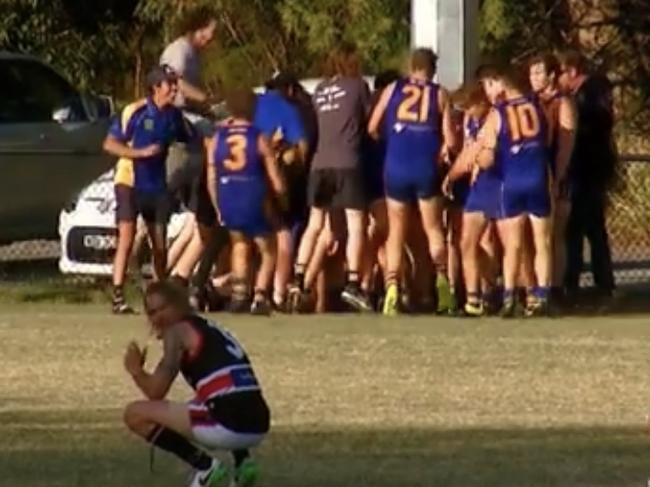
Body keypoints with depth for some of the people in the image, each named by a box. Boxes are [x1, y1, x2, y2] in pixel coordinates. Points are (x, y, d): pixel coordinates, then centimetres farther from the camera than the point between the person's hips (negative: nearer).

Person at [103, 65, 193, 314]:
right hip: (129, 182, -5)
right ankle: (118, 297, -17)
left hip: (157, 185, 5)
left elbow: (190, 140, 18)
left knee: (160, 244, 8)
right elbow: (110, 144, -11)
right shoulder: (135, 112, -12)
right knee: (126, 239, -14)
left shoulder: (174, 115, 3)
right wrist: (142, 152, -22)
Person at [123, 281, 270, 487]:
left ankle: (204, 465, -1)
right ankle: (242, 461, 18)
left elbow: (156, 391, 0)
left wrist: (136, 371, 19)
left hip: (227, 426, -8)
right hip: (258, 426, 8)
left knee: (135, 414, 3)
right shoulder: (212, 330, 30)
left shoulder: (178, 330, 6)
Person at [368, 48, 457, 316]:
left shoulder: (393, 89, 8)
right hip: (426, 168, -1)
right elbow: (449, 140, 2)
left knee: (396, 231, 9)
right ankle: (442, 274, -8)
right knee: (433, 228, 13)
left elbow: (372, 128, 7)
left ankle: (392, 285, -6)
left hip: (396, 166, 1)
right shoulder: (440, 94, 6)